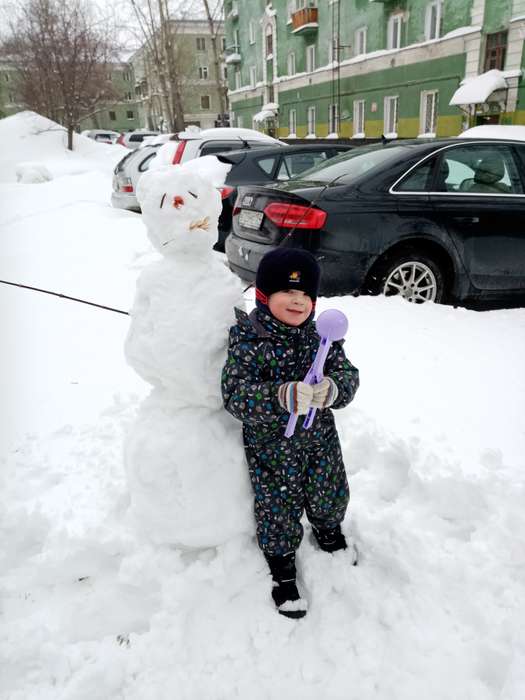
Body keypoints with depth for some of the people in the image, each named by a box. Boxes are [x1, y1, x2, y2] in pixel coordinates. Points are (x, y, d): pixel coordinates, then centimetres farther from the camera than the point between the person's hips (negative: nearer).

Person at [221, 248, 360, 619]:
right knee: (279, 509, 11)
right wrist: (282, 397, -43)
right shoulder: (248, 339, -21)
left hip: (320, 437, 5)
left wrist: (333, 388, -32)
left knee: (330, 494, 25)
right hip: (270, 446, -4)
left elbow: (348, 374, -8)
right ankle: (282, 569, 39)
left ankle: (328, 528, 60)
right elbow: (235, 395, -28)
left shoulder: (321, 334, -6)